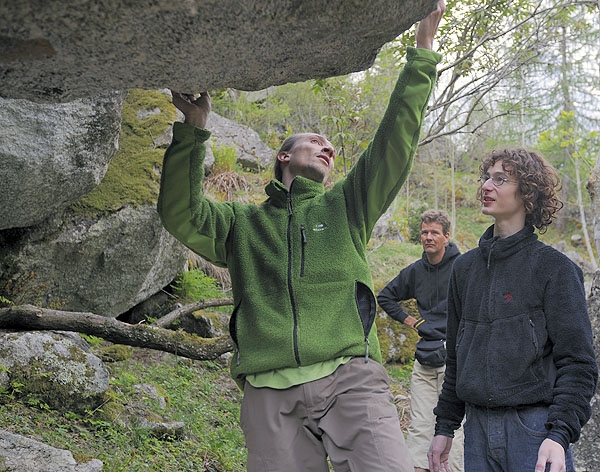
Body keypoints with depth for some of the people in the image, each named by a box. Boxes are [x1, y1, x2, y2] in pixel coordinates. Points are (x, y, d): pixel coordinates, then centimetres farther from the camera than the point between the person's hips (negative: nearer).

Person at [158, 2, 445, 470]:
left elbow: (396, 139, 15)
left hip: (350, 379, 0)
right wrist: (194, 131, -1)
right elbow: (181, 214, 6)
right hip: (270, 392, 0)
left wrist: (423, 53, 12)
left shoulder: (346, 208, 23)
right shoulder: (243, 223, 23)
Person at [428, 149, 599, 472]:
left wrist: (560, 435, -19)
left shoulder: (554, 268, -5)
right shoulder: (465, 267, 11)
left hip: (535, 430, -5)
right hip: (478, 430, 5)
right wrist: (444, 427, 14)